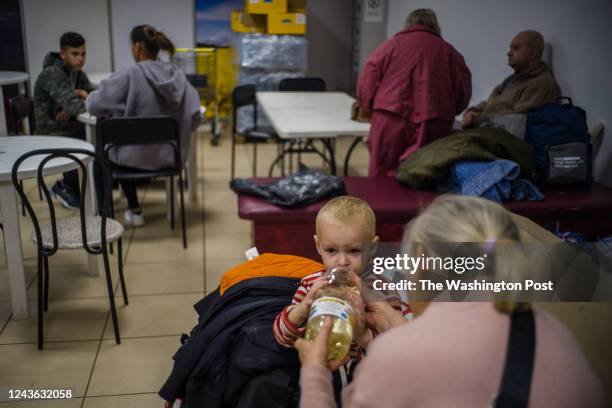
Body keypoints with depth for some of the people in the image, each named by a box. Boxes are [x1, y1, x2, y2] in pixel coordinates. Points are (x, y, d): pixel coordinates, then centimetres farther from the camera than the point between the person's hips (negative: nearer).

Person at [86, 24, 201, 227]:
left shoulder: (128, 75, -19)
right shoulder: (177, 75, -5)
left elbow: (95, 105, -16)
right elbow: (194, 115, -6)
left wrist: (89, 97, 8)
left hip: (138, 156, -4)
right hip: (170, 154, 5)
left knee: (105, 152, 34)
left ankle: (134, 210, 38)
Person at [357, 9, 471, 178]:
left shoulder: (391, 45, 12)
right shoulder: (450, 52, 15)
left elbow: (366, 84, 8)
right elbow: (463, 92, 15)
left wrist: (372, 108, 25)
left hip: (391, 121, -1)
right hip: (434, 126, 1)